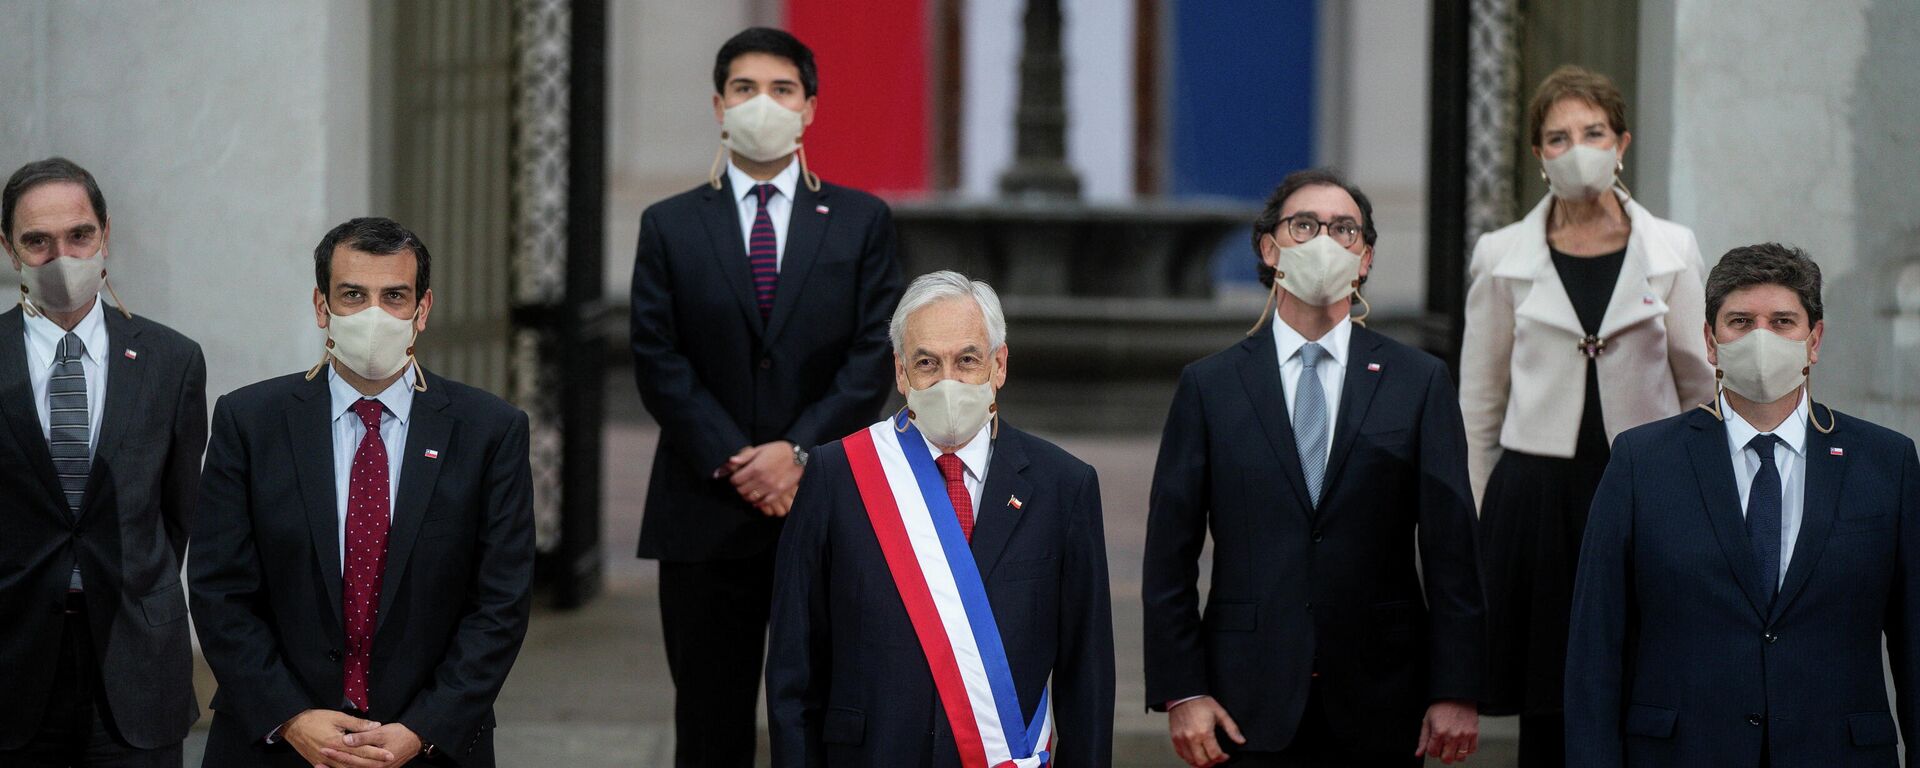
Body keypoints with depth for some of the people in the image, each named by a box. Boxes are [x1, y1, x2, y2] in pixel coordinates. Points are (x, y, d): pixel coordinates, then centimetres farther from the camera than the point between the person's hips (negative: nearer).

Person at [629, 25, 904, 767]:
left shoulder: (861, 222, 8)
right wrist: (734, 462, -11)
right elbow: (658, 362, 1)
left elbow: (873, 355, 0)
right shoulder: (670, 226, 8)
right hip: (706, 513, 0)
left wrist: (799, 451, -12)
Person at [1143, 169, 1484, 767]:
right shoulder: (1209, 386, 6)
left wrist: (1456, 693, -3)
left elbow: (1450, 546, 3)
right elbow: (1169, 555, 4)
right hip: (1252, 707, 0)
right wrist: (1181, 693, -4)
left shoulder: (1420, 382, 6)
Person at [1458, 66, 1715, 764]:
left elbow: (1702, 386, 10)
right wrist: (1471, 522, 9)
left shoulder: (1671, 250, 4)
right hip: (1537, 492, 0)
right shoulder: (1503, 256, 4)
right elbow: (1479, 403, 10)